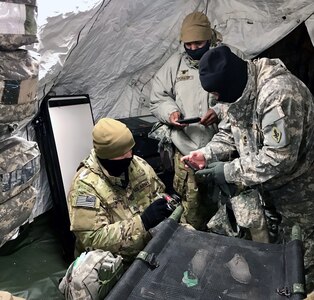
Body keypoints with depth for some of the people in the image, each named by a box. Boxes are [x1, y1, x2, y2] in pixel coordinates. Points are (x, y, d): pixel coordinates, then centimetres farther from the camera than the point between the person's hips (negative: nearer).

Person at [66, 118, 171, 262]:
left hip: (152, 244, 6)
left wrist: (165, 203, -10)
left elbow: (158, 192, 13)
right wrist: (142, 222, -29)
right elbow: (93, 239, -24)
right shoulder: (85, 185, -20)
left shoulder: (138, 163, -3)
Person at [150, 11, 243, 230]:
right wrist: (170, 112, -7)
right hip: (186, 149, 2)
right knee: (190, 206, 10)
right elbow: (158, 98, 13)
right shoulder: (175, 62, 9)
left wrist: (220, 111, -22)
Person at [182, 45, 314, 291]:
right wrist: (206, 154, -12)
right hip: (264, 185, 8)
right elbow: (229, 133, 6)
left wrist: (228, 171, -26)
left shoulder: (278, 93, -32)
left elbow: (279, 158, -33)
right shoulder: (240, 89, -3)